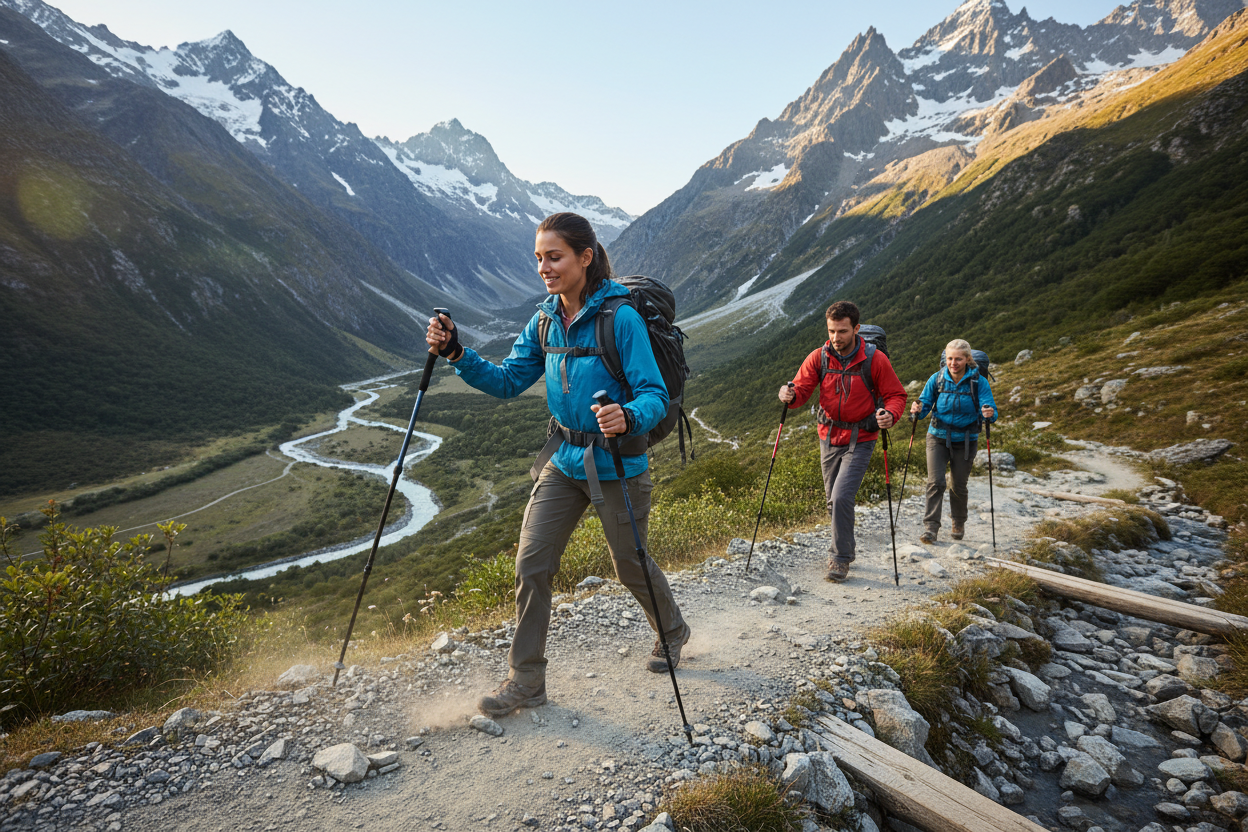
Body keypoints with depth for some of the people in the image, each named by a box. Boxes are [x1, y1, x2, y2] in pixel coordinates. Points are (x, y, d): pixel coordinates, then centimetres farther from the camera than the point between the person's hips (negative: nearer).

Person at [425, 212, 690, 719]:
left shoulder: (621, 318, -18)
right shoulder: (545, 321, 2)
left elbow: (654, 396, -20)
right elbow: (508, 381, 4)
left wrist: (628, 418, -42)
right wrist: (456, 354, -10)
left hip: (616, 464, -5)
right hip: (563, 462, 6)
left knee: (630, 567, 12)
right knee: (531, 564, 2)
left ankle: (672, 632, 44)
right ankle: (526, 680, 19)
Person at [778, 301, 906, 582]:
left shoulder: (875, 359, -12)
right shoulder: (819, 357, -4)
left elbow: (896, 395, -6)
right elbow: (802, 388, -8)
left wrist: (890, 415, -28)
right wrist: (791, 394, -32)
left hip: (859, 440, -4)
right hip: (829, 436, 4)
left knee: (842, 496, -17)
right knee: (833, 500, 14)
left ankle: (840, 558, 1)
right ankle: (846, 548, 37)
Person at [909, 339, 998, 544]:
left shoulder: (979, 382, -8)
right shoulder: (937, 379, -5)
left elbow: (989, 409, -11)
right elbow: (925, 403, -2)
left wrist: (989, 414, -35)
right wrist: (917, 410, -25)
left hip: (965, 441, 0)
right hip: (938, 437, 0)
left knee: (958, 486, 9)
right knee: (935, 481, -12)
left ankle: (959, 524, 33)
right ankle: (930, 527, -7)